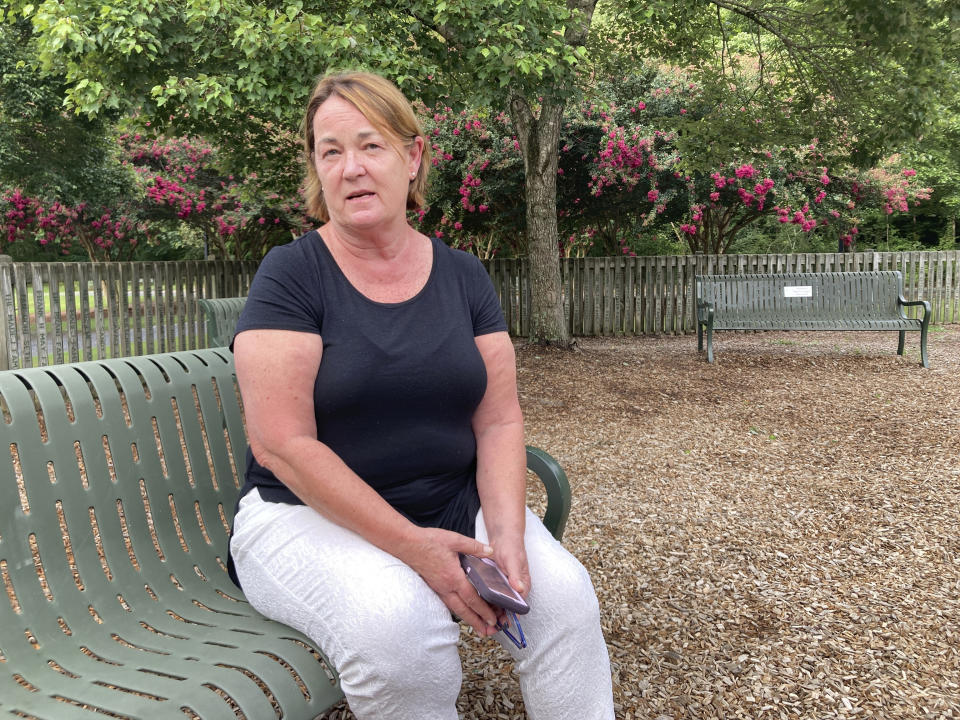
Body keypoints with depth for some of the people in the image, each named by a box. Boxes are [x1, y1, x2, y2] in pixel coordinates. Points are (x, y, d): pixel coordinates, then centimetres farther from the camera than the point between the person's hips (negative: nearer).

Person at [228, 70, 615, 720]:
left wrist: (507, 530, -16)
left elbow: (499, 422, 2)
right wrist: (411, 545, -22)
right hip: (312, 516, -3)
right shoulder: (292, 275, -9)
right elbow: (281, 445, -16)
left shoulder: (463, 275, 5)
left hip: (455, 506, 4)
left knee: (564, 594, -21)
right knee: (397, 621, -32)